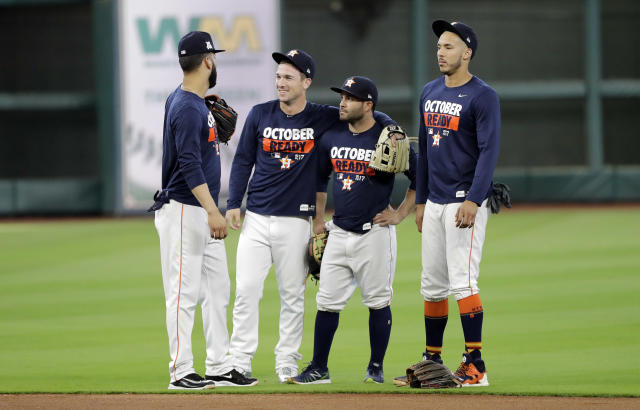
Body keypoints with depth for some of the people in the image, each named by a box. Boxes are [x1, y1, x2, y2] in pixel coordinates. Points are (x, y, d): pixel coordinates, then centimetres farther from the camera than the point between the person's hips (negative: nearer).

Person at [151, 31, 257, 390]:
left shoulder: (199, 103, 13)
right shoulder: (186, 108, -18)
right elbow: (190, 165, -26)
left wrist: (220, 124, 14)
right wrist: (213, 211, -31)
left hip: (205, 213, 10)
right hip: (183, 211, -10)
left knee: (217, 290, 11)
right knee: (185, 293, -7)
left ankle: (220, 368, 15)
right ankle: (181, 372, -5)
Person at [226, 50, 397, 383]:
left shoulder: (323, 118, 0)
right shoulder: (260, 115, 4)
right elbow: (243, 161, 9)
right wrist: (233, 203, 1)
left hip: (296, 221, -1)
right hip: (257, 218, 1)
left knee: (293, 295, 4)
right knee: (247, 289, -4)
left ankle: (287, 362, 12)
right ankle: (240, 361, 0)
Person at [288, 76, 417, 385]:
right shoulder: (332, 137, 8)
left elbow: (419, 179, -2)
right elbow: (320, 178, 22)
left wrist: (400, 214, -6)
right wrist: (318, 221, 17)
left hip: (374, 234, -5)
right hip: (338, 232, 5)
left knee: (378, 301, 1)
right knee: (327, 301, 3)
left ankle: (376, 368, 11)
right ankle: (318, 368, 9)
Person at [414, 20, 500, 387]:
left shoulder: (482, 96, -9)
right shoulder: (430, 93, 14)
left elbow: (489, 151, -15)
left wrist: (473, 201, -23)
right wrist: (421, 200, 18)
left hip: (465, 202, -8)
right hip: (435, 203, 8)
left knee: (463, 282, -13)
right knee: (432, 284, 11)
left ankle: (475, 366, -12)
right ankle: (433, 360, 20)